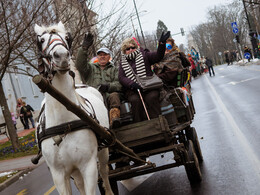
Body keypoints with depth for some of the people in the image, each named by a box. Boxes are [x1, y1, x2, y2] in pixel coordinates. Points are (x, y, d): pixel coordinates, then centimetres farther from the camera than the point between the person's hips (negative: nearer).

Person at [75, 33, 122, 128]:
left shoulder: (114, 69, 30)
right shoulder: (91, 68, 32)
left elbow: (119, 84, 13)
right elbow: (80, 65, 9)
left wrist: (108, 86, -9)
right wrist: (84, 48, 2)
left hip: (109, 94, 0)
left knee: (114, 95, -37)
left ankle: (114, 118, -55)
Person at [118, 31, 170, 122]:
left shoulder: (144, 55, 18)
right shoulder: (123, 63, 20)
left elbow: (158, 56, 4)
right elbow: (121, 77, 5)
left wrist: (162, 43, -13)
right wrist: (132, 84, -15)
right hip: (132, 90, 1)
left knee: (152, 97, -31)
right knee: (135, 100, -31)